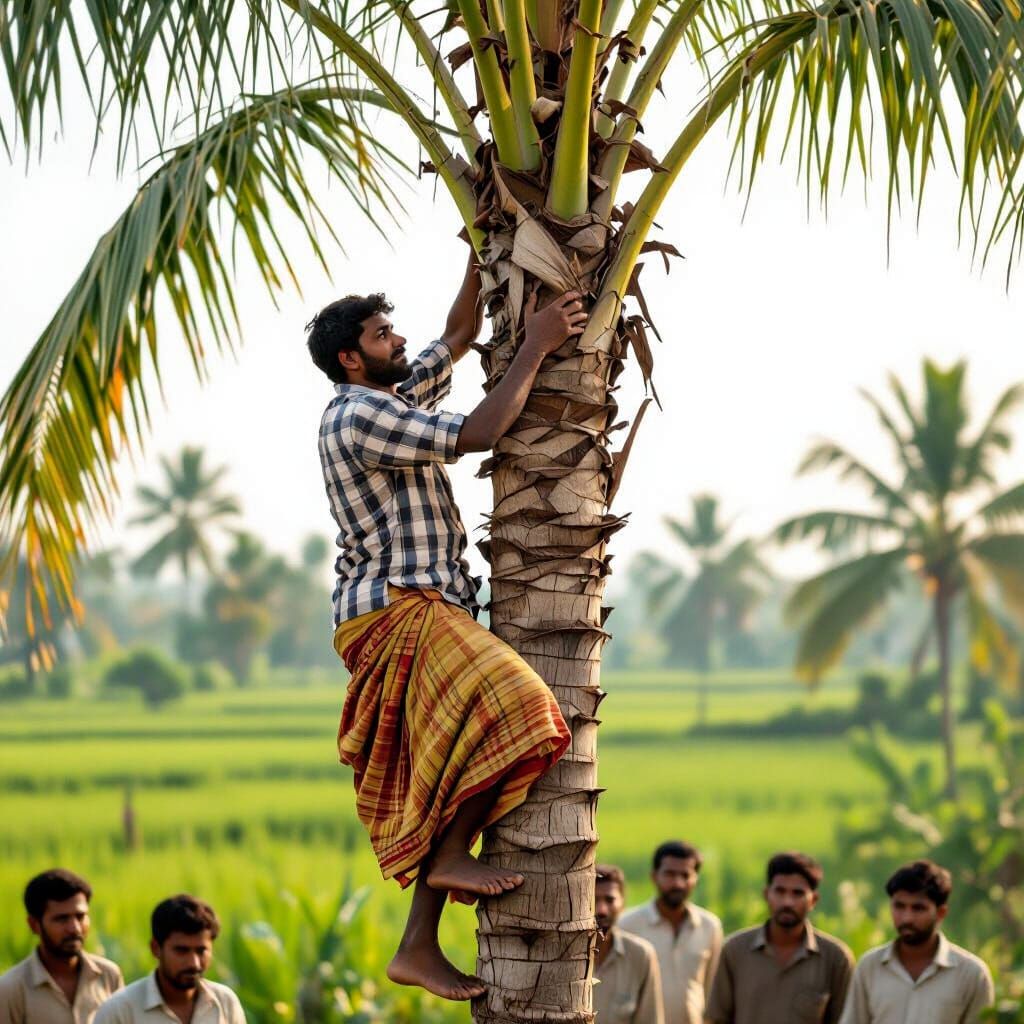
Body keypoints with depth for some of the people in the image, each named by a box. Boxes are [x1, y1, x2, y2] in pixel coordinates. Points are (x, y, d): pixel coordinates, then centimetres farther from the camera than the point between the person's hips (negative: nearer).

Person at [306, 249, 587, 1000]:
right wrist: (535, 348, -11)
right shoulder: (359, 416, -11)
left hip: (428, 614, 10)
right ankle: (453, 854, -20)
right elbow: (479, 434, -18)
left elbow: (460, 336, 33)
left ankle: (418, 947, 3)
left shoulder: (391, 399, 20)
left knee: (444, 785, 4)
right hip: (397, 610, -10)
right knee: (505, 707, -31)